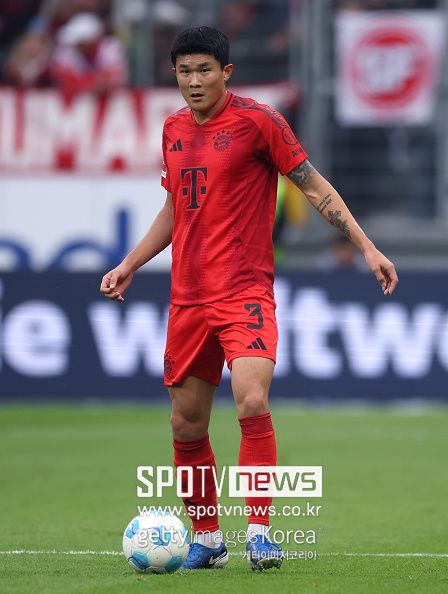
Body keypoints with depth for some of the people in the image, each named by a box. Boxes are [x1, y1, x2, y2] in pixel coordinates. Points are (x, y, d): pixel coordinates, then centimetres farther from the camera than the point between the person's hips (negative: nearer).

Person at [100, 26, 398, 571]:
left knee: (252, 405, -23)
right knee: (186, 425, 7)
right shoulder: (174, 129, 12)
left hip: (246, 291, -6)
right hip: (188, 296, 6)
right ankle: (206, 540, 22)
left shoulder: (257, 121, -6)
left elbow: (315, 187, -2)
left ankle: (259, 534, -17)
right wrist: (129, 265, 20)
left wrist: (366, 247, -8)